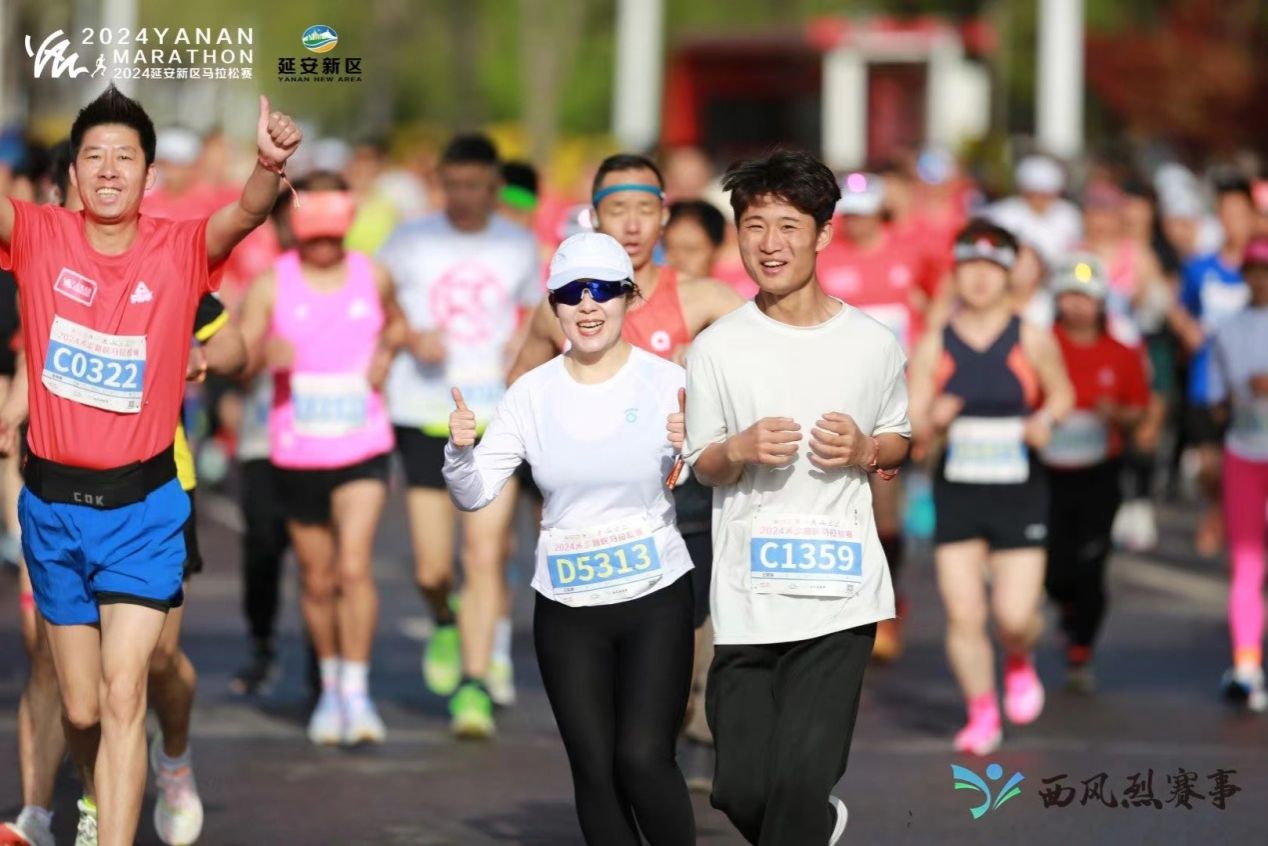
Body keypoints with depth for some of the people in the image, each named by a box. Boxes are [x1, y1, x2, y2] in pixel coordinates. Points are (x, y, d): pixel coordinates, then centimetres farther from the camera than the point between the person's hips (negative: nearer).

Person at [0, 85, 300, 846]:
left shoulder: (181, 249, -8)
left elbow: (244, 215, -26)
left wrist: (270, 168, -49)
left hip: (143, 505, -2)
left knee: (123, 695, -13)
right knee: (81, 710, 14)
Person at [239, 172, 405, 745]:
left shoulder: (372, 278, 3)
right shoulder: (271, 284, -3)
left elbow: (397, 324, 24)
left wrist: (389, 349, 2)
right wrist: (265, 353, -30)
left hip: (362, 446, 0)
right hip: (296, 453, 1)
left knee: (355, 567, -16)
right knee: (318, 579, 10)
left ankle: (357, 691, -8)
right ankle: (329, 686, 30)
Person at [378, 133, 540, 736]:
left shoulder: (519, 246, 11)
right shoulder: (411, 241, 5)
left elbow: (536, 314, 24)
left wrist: (526, 345, 3)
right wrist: (411, 338, -10)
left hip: (496, 414, 0)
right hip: (423, 414, 0)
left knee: (485, 556, -11)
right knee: (431, 569, 0)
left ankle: (475, 686, -6)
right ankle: (446, 622, 34)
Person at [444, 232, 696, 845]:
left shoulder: (666, 382, -6)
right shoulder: (532, 393, 1)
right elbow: (474, 496, 2)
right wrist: (459, 449, -19)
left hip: (656, 601, -3)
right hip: (567, 611, 3)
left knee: (643, 760, -13)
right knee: (594, 771, 5)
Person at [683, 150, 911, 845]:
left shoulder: (873, 343, 2)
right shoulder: (717, 348, 1)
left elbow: (899, 440, 17)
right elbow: (699, 465, 10)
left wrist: (866, 451, -5)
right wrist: (740, 452, -12)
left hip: (840, 597, -1)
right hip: (746, 598, 1)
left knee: (802, 779, -12)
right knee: (741, 788, 3)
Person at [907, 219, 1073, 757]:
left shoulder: (1032, 340, -2)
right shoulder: (934, 346, 1)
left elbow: (1062, 393, 13)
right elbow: (911, 426, 3)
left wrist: (1045, 420, -9)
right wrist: (932, 421, -20)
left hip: (1019, 492, -1)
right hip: (956, 492, 1)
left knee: (1015, 615, -7)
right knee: (962, 614, -5)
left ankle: (1019, 664, 28)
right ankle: (982, 712, 13)